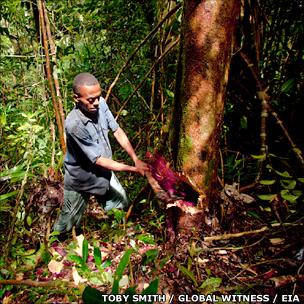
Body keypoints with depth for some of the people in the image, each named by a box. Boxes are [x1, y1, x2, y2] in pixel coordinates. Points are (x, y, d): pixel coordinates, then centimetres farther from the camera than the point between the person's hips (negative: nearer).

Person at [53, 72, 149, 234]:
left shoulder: (100, 104, -18)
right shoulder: (74, 125, -35)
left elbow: (117, 131, -6)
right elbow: (99, 160, -29)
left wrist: (136, 159, -16)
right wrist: (134, 169, -26)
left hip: (104, 172, 6)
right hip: (81, 180, -6)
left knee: (122, 205, 21)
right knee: (68, 222, 13)